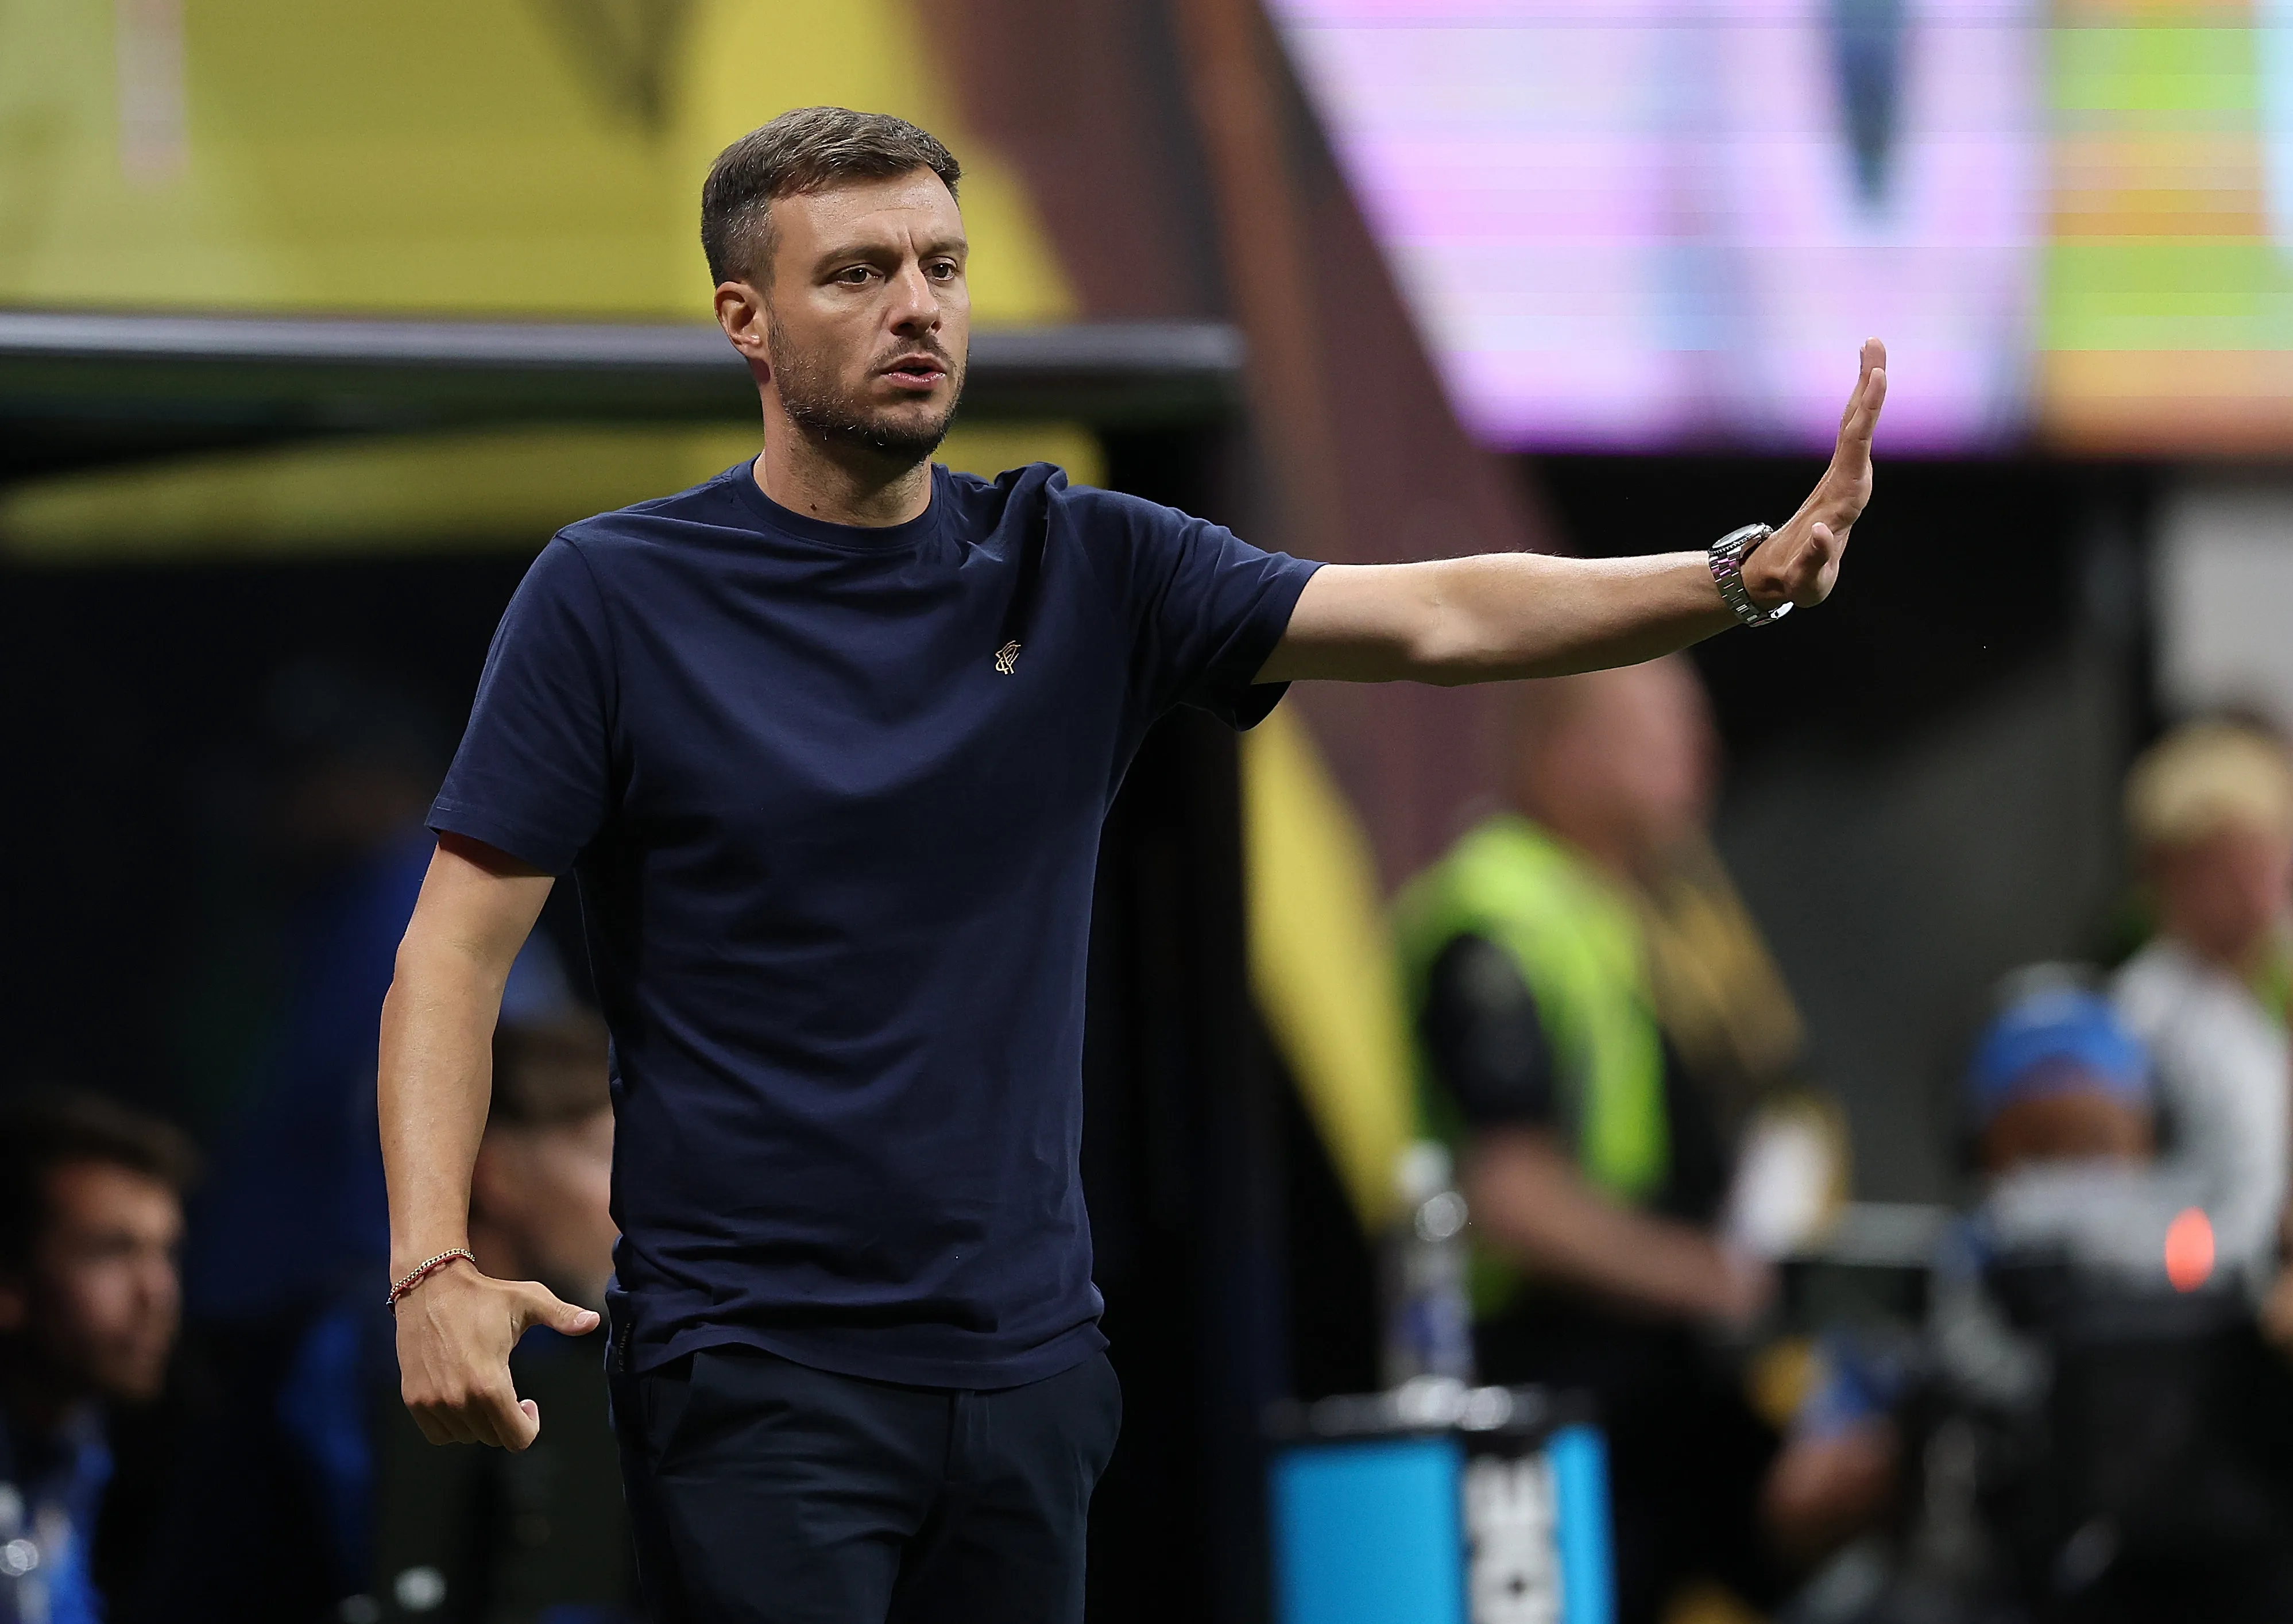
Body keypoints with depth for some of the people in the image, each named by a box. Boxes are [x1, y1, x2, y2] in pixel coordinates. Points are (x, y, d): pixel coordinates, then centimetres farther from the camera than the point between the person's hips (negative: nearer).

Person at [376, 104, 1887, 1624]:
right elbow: (458, 947, -6)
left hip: (1026, 1363, 4)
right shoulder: (613, 597, -4)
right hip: (754, 1370, -4)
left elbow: (1437, 615, -4)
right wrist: (434, 1267, -21)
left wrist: (1743, 578, -19)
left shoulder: (1083, 568, 5)